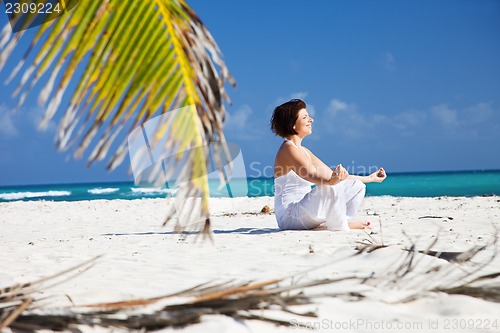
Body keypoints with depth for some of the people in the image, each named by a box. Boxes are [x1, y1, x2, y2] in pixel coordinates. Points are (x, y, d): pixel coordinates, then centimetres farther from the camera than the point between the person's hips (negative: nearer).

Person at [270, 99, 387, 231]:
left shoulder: (303, 151, 16)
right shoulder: (288, 149, -14)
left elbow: (330, 175, 18)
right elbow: (313, 176, -31)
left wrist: (370, 178, 18)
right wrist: (333, 179, -52)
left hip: (303, 212, 10)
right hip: (288, 215, -10)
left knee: (356, 186, 8)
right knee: (329, 188, -35)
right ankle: (338, 225, -13)